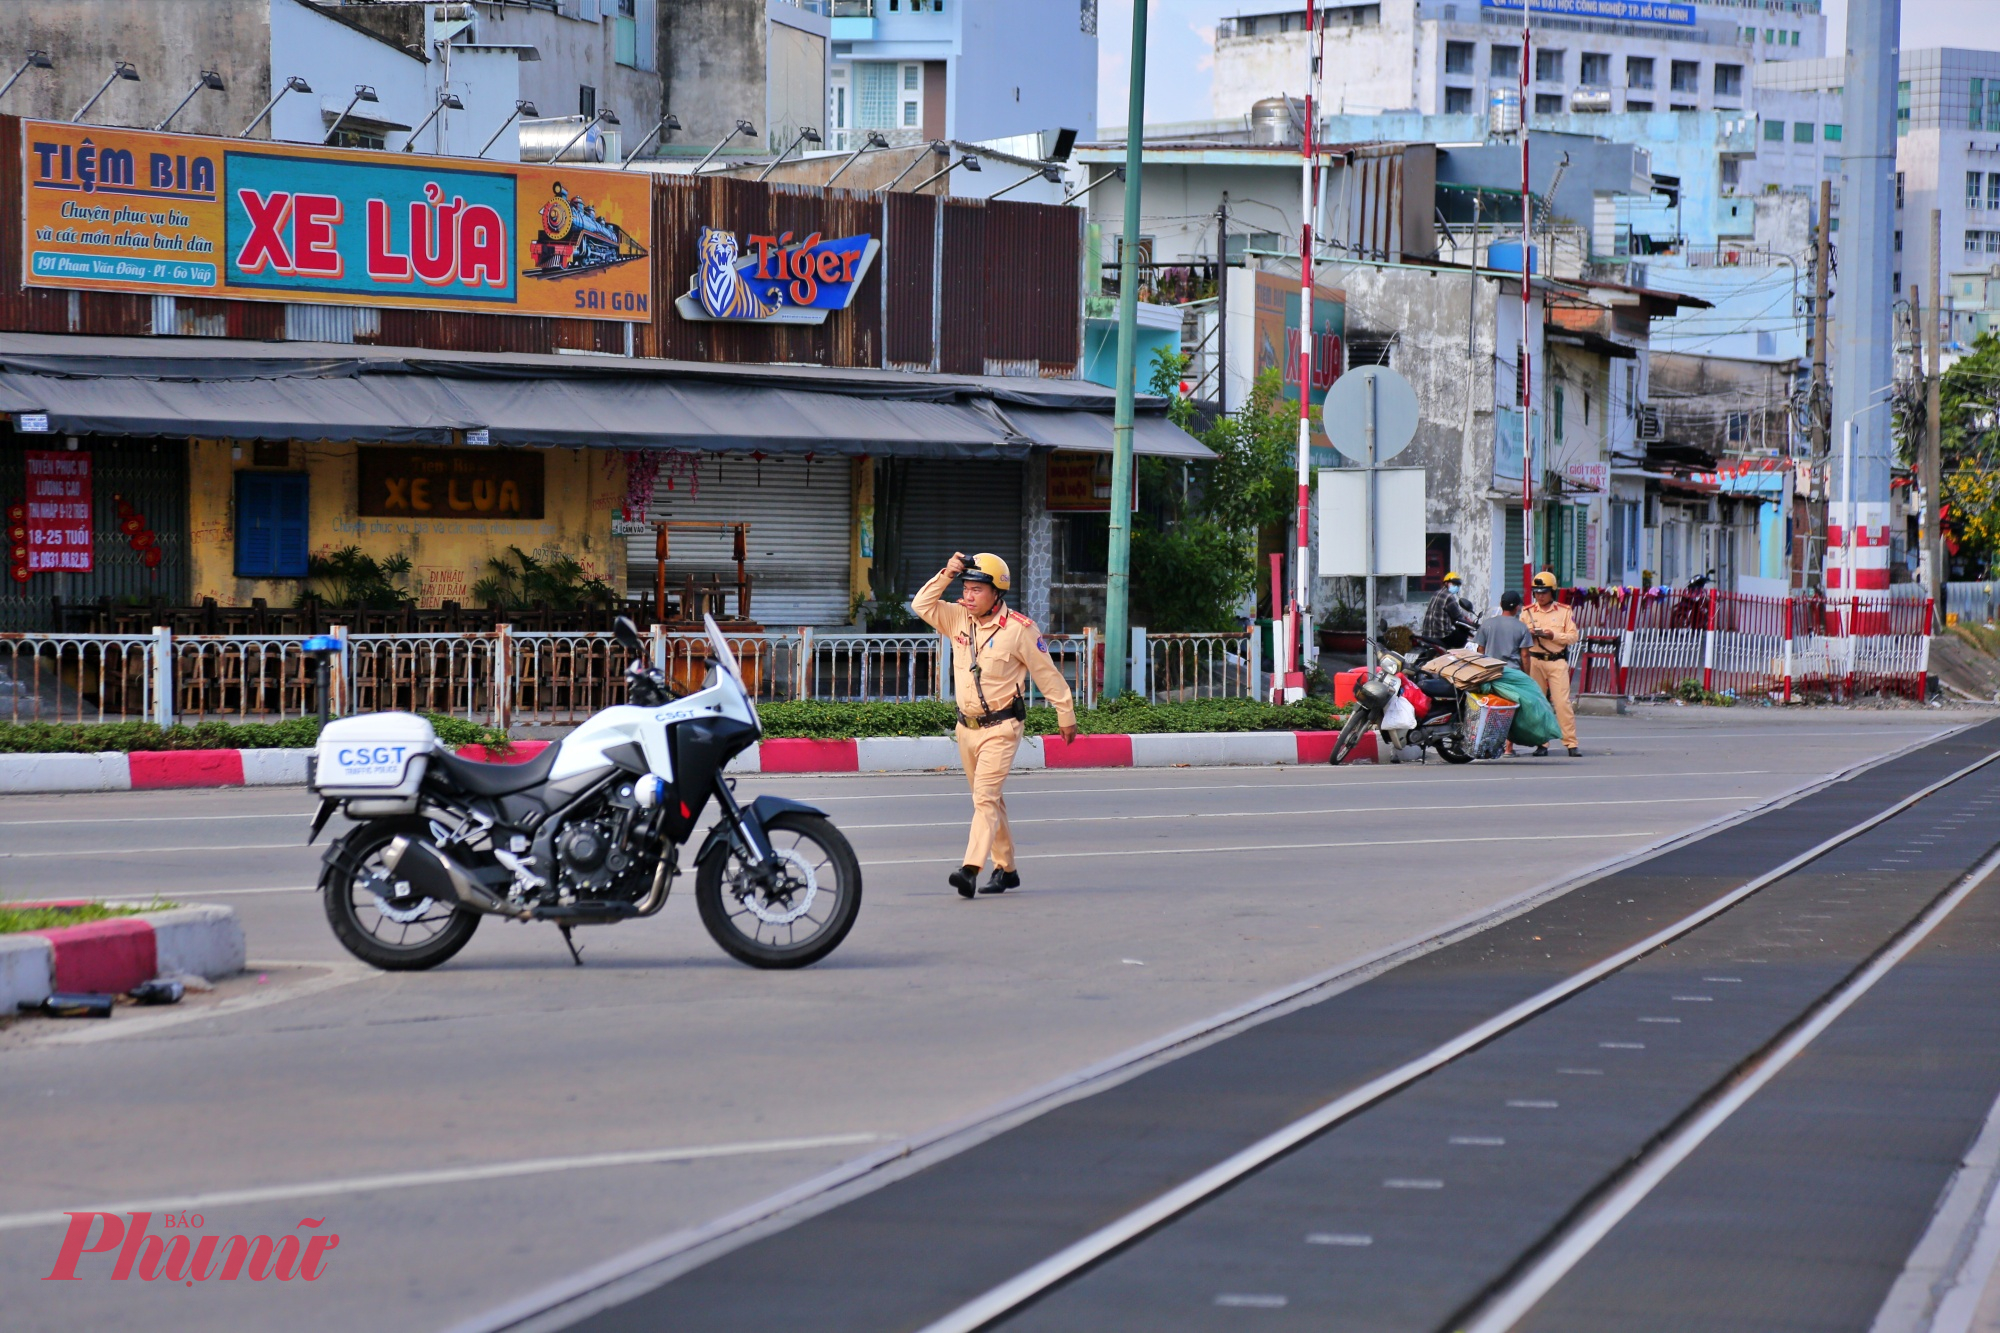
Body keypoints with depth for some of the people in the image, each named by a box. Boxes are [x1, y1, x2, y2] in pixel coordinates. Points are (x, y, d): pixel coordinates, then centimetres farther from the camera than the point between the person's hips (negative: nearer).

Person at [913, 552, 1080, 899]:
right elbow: (921, 606, 3)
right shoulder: (959, 618, 4)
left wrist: (1066, 715, 2)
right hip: (967, 725, 7)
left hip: (1001, 727, -7)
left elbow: (1047, 674, -4)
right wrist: (946, 575, -9)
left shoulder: (1019, 629, -11)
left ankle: (971, 869, -28)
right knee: (988, 799, 14)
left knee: (986, 796, -17)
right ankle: (1006, 868, 24)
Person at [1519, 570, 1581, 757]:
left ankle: (1571, 743, -9)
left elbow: (1573, 636, 1)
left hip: (1557, 661, -2)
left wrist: (1553, 636, -14)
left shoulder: (1564, 611, 7)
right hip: (1535, 661, 2)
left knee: (1563, 702, -9)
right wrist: (1528, 634, -11)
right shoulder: (1527, 612, 12)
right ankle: (1541, 743, 7)